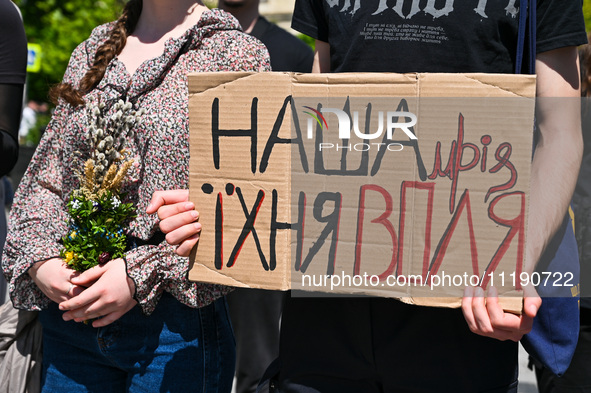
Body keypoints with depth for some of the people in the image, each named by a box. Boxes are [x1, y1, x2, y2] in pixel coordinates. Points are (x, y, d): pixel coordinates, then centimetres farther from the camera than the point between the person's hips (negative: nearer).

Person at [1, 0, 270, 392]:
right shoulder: (89, 54, 16)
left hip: (174, 319, -4)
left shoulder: (237, 54, -2)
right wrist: (39, 259, -4)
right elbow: (42, 180, 16)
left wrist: (142, 272, -17)